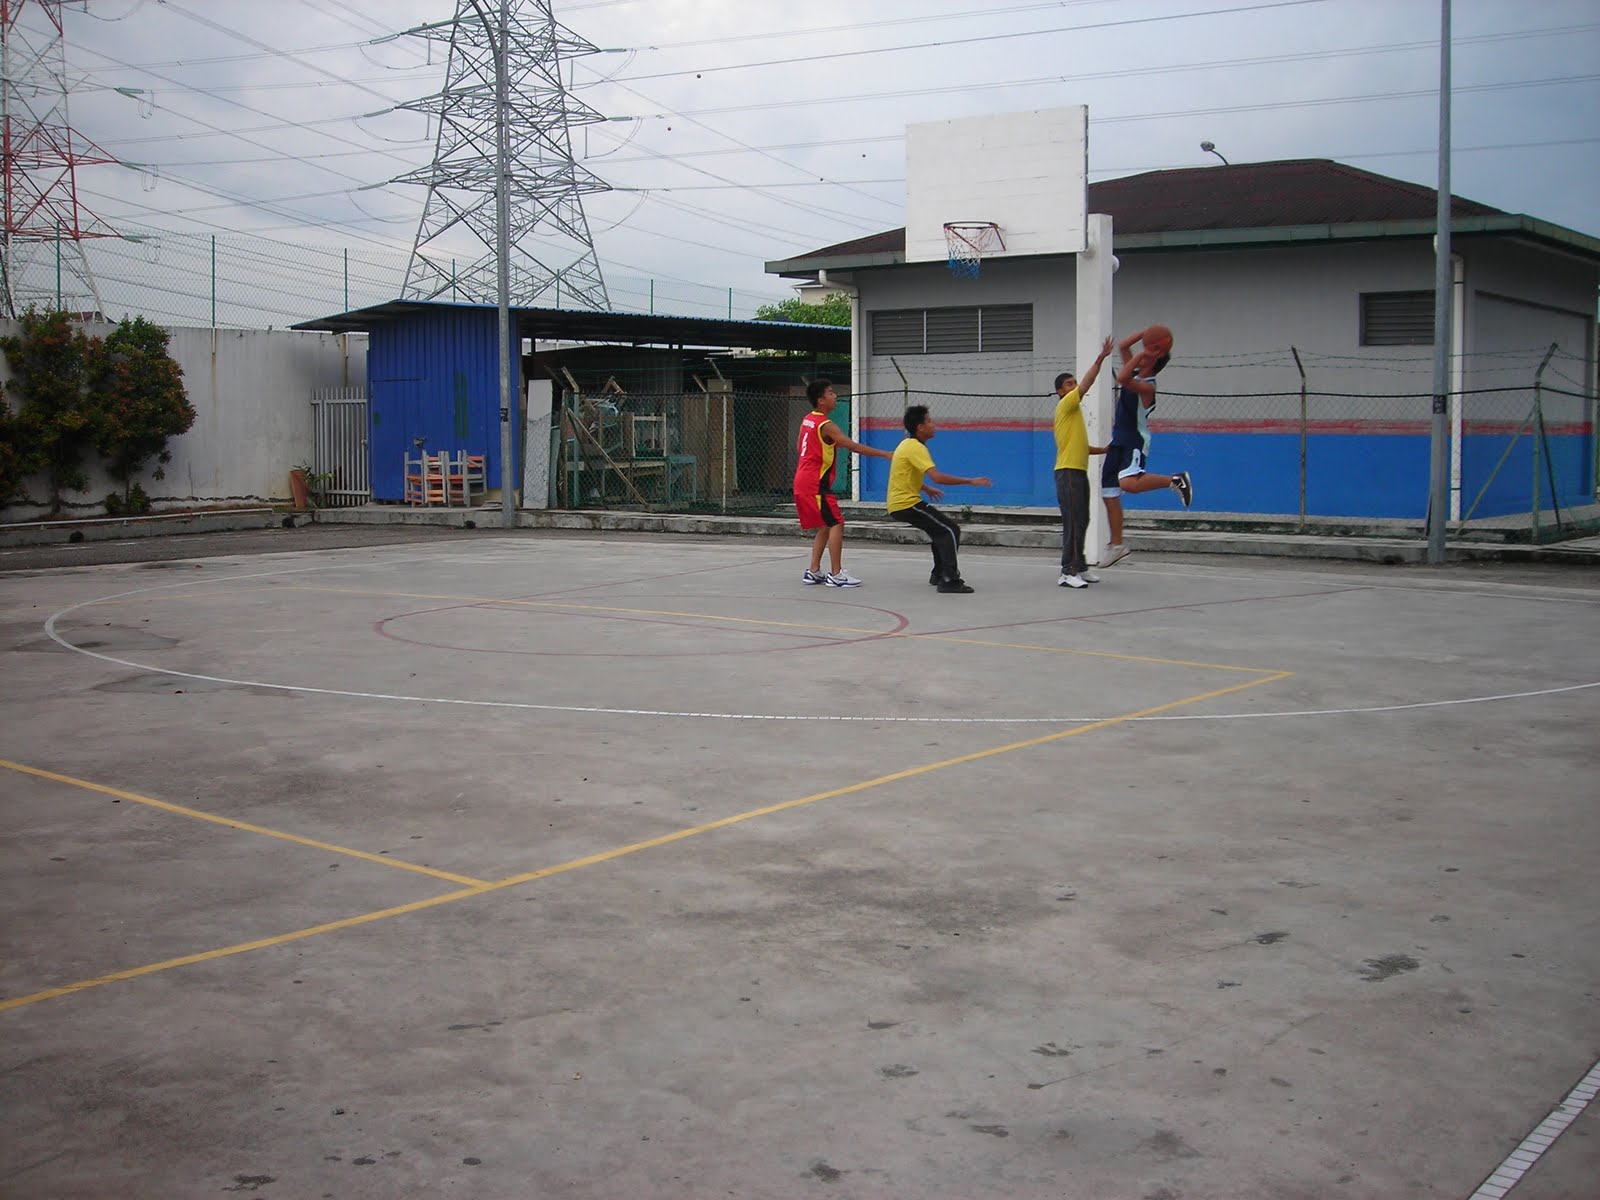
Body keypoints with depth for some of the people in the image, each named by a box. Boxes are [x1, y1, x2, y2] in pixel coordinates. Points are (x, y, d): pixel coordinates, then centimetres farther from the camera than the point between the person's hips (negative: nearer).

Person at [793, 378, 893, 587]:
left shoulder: (808, 420, 11)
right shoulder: (826, 425, -16)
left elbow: (799, 446, 24)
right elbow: (854, 446, -19)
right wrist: (885, 454, -16)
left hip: (803, 481, 9)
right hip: (815, 484, -9)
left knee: (825, 526, 15)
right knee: (836, 524, -9)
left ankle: (813, 572, 14)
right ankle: (836, 575, -12)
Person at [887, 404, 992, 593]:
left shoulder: (907, 444, 13)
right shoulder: (916, 448, -18)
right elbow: (937, 477, -28)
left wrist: (926, 488, 28)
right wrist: (971, 482, -24)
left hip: (897, 503, 10)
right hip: (906, 504, -10)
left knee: (940, 529, 24)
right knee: (951, 530, -10)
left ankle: (939, 573, 30)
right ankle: (949, 580, -15)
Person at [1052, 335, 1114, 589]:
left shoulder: (1074, 412, 22)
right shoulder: (1065, 406, -5)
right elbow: (1086, 384, -18)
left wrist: (1104, 450, 16)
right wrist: (1100, 359, -21)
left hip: (1079, 471, 10)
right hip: (1068, 472, -10)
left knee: (1080, 522, 13)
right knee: (1073, 522, -12)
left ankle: (1079, 568, 20)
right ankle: (1068, 572, -13)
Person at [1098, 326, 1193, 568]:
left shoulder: (1147, 386, -17)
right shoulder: (1135, 373, 8)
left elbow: (1122, 379, -34)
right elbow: (1122, 346, 11)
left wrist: (1145, 353, -30)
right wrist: (1146, 333, 1)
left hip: (1135, 443, -9)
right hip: (1118, 441, 9)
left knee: (1128, 483, -35)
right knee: (1109, 495, 9)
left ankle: (1175, 480, -16)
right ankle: (1116, 545, 18)